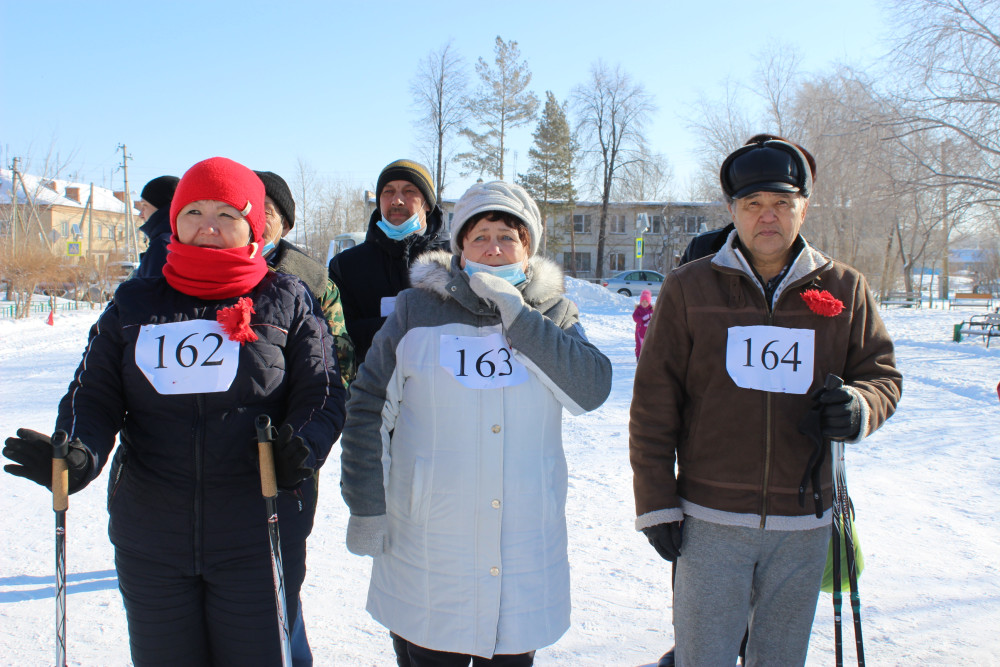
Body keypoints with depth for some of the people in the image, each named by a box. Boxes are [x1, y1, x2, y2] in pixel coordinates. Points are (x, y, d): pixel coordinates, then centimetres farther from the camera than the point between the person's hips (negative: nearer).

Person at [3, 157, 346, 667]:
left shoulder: (287, 303, 0)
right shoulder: (134, 304, 8)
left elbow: (322, 391, -3)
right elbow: (94, 395, 6)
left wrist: (302, 446, -23)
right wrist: (76, 456, -15)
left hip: (258, 539, -2)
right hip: (151, 542, 3)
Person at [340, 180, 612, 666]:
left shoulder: (552, 313, 5)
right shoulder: (419, 308, 1)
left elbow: (592, 389, -12)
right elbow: (368, 410, 2)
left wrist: (515, 315, -16)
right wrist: (365, 507, -2)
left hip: (525, 550, 2)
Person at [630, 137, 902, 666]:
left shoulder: (844, 289, 3)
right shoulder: (689, 289, -2)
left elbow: (882, 373, 11)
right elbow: (653, 403, -2)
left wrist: (862, 405, -14)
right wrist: (655, 502, -5)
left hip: (804, 527, 2)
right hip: (711, 522, -2)